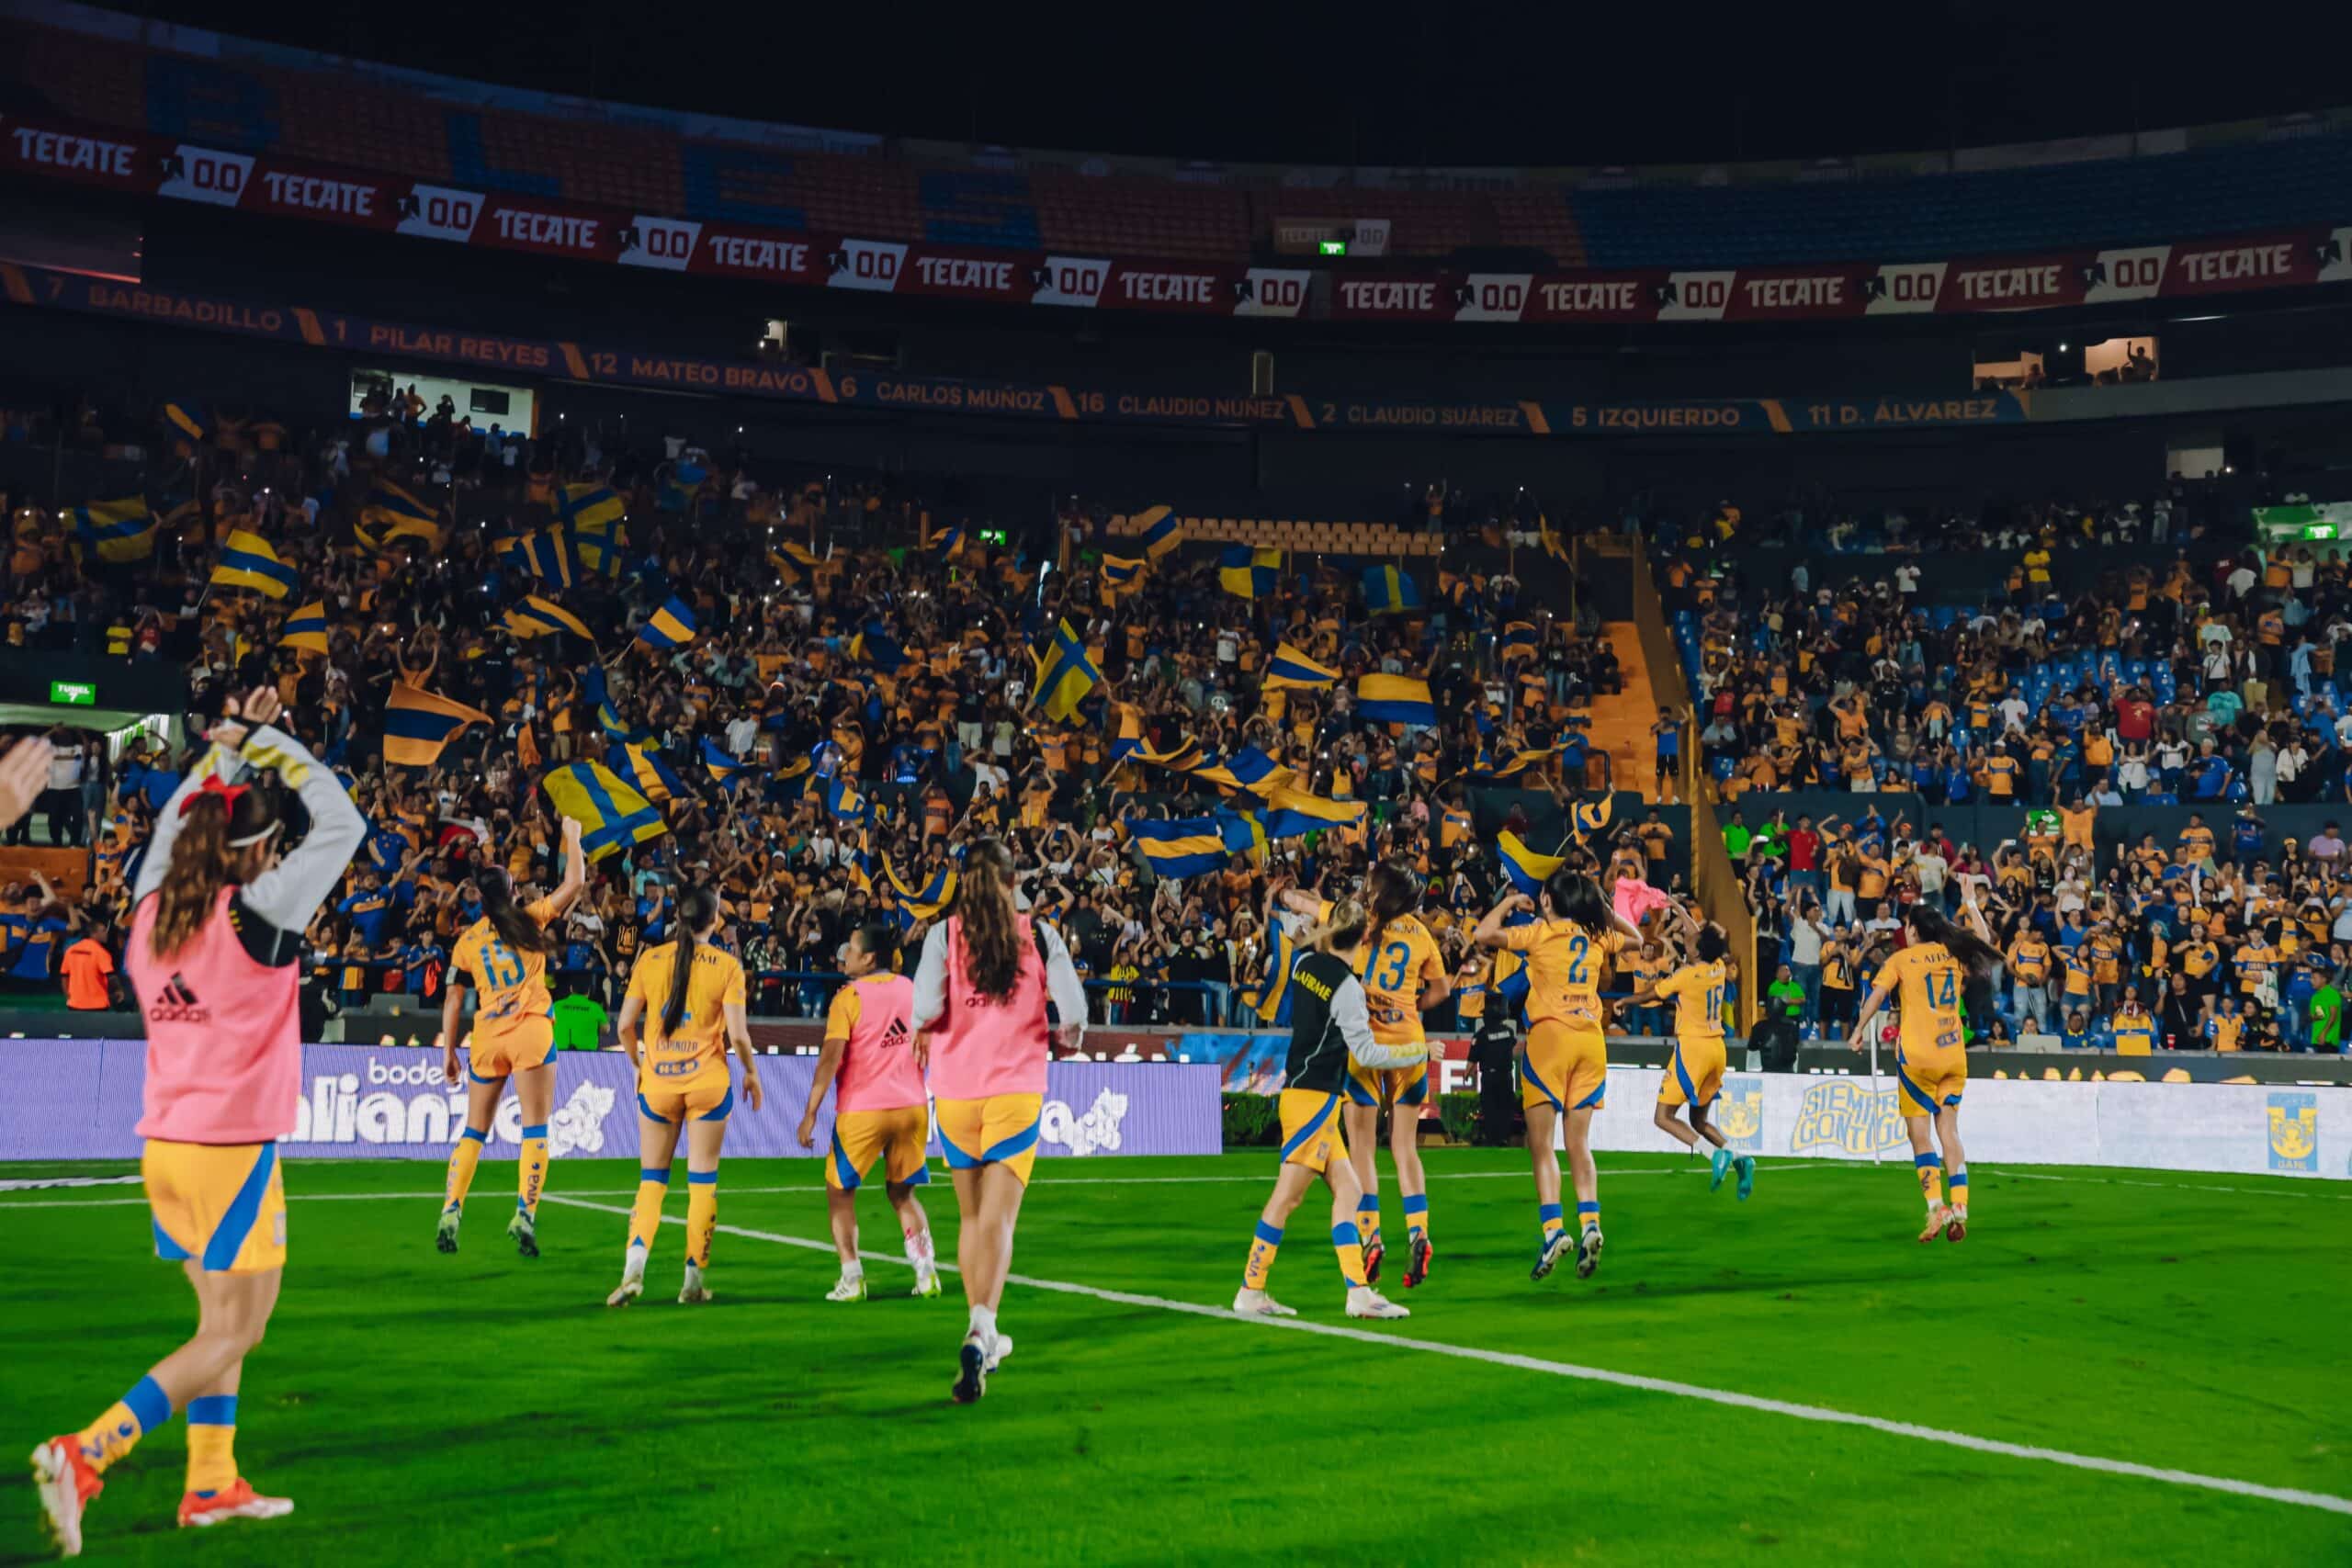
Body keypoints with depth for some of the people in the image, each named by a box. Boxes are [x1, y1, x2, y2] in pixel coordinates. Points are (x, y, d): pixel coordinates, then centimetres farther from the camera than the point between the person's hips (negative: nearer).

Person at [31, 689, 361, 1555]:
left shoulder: (152, 907, 2)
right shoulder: (256, 914, -15)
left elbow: (176, 819, 22)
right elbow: (343, 825, -9)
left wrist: (230, 738, 23)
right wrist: (275, 746, -1)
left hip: (166, 1145, 7)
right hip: (235, 1148, -7)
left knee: (225, 1320, 18)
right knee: (228, 1336, 1)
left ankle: (212, 1484, 21)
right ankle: (85, 1453, -11)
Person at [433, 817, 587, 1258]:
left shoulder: (467, 940, 9)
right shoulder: (529, 919, 3)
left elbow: (453, 997, 8)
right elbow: (575, 882, 5)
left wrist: (448, 1051, 14)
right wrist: (572, 837, 18)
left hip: (486, 1038, 3)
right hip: (530, 1031, -3)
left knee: (474, 1130, 13)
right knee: (535, 1130, -1)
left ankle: (450, 1213, 5)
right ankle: (524, 1215, -12)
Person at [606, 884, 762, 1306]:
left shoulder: (649, 960, 1)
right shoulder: (727, 966, -5)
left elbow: (625, 1025, 2)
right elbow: (737, 1034, -9)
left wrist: (639, 1064, 18)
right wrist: (751, 1073, 8)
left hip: (657, 1081, 2)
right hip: (708, 1082, -2)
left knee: (651, 1180, 10)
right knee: (702, 1182, 7)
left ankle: (634, 1266, -6)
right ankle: (694, 1279, 9)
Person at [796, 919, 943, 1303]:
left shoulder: (849, 998, -9)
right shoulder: (911, 990, 6)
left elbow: (830, 1059, -14)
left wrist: (810, 1113, -11)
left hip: (862, 1111, -4)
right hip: (912, 1106, 5)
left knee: (840, 1192, 12)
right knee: (901, 1192, 18)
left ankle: (851, 1278, 1)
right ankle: (926, 1272, 5)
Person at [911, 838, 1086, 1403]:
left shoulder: (943, 934, -1)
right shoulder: (1039, 936, 0)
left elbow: (927, 1005, -18)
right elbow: (1074, 1015, -8)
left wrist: (923, 1034, 4)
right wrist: (1061, 1038, 14)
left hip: (955, 1089, 1)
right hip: (1017, 1089, -1)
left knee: (971, 1217, 17)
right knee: (999, 1218, -6)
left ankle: (982, 1335, 27)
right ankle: (981, 1330, -26)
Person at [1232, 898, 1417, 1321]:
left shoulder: (1304, 961, 5)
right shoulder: (1347, 987, -15)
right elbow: (1366, 1054, -11)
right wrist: (1419, 1052, -1)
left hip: (1300, 1090, 9)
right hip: (1314, 1097, -9)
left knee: (1345, 1188, 7)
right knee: (1288, 1194, -3)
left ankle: (1358, 1291, 3)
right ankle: (1250, 1291, 2)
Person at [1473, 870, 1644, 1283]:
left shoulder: (1539, 933, -2)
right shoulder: (1597, 938, 12)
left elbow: (1482, 934, -6)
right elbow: (1636, 939, 33)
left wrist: (1509, 901, 8)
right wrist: (1603, 907, 23)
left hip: (1550, 1034, -4)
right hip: (1592, 1039, 5)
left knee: (1541, 1144, -2)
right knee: (1579, 1144, 8)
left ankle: (1553, 1230, -15)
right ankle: (1589, 1223, -10)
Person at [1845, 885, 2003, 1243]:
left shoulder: (1902, 959, -1)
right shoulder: (1955, 954, 10)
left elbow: (1877, 994, -9)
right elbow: (1983, 940, 29)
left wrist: (1859, 1029, 0)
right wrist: (1970, 904, 37)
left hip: (1917, 1057, -4)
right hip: (1954, 1056, 4)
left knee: (1919, 1133, -1)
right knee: (1949, 1130, 9)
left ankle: (1936, 1205, -15)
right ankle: (1960, 1208, 0)